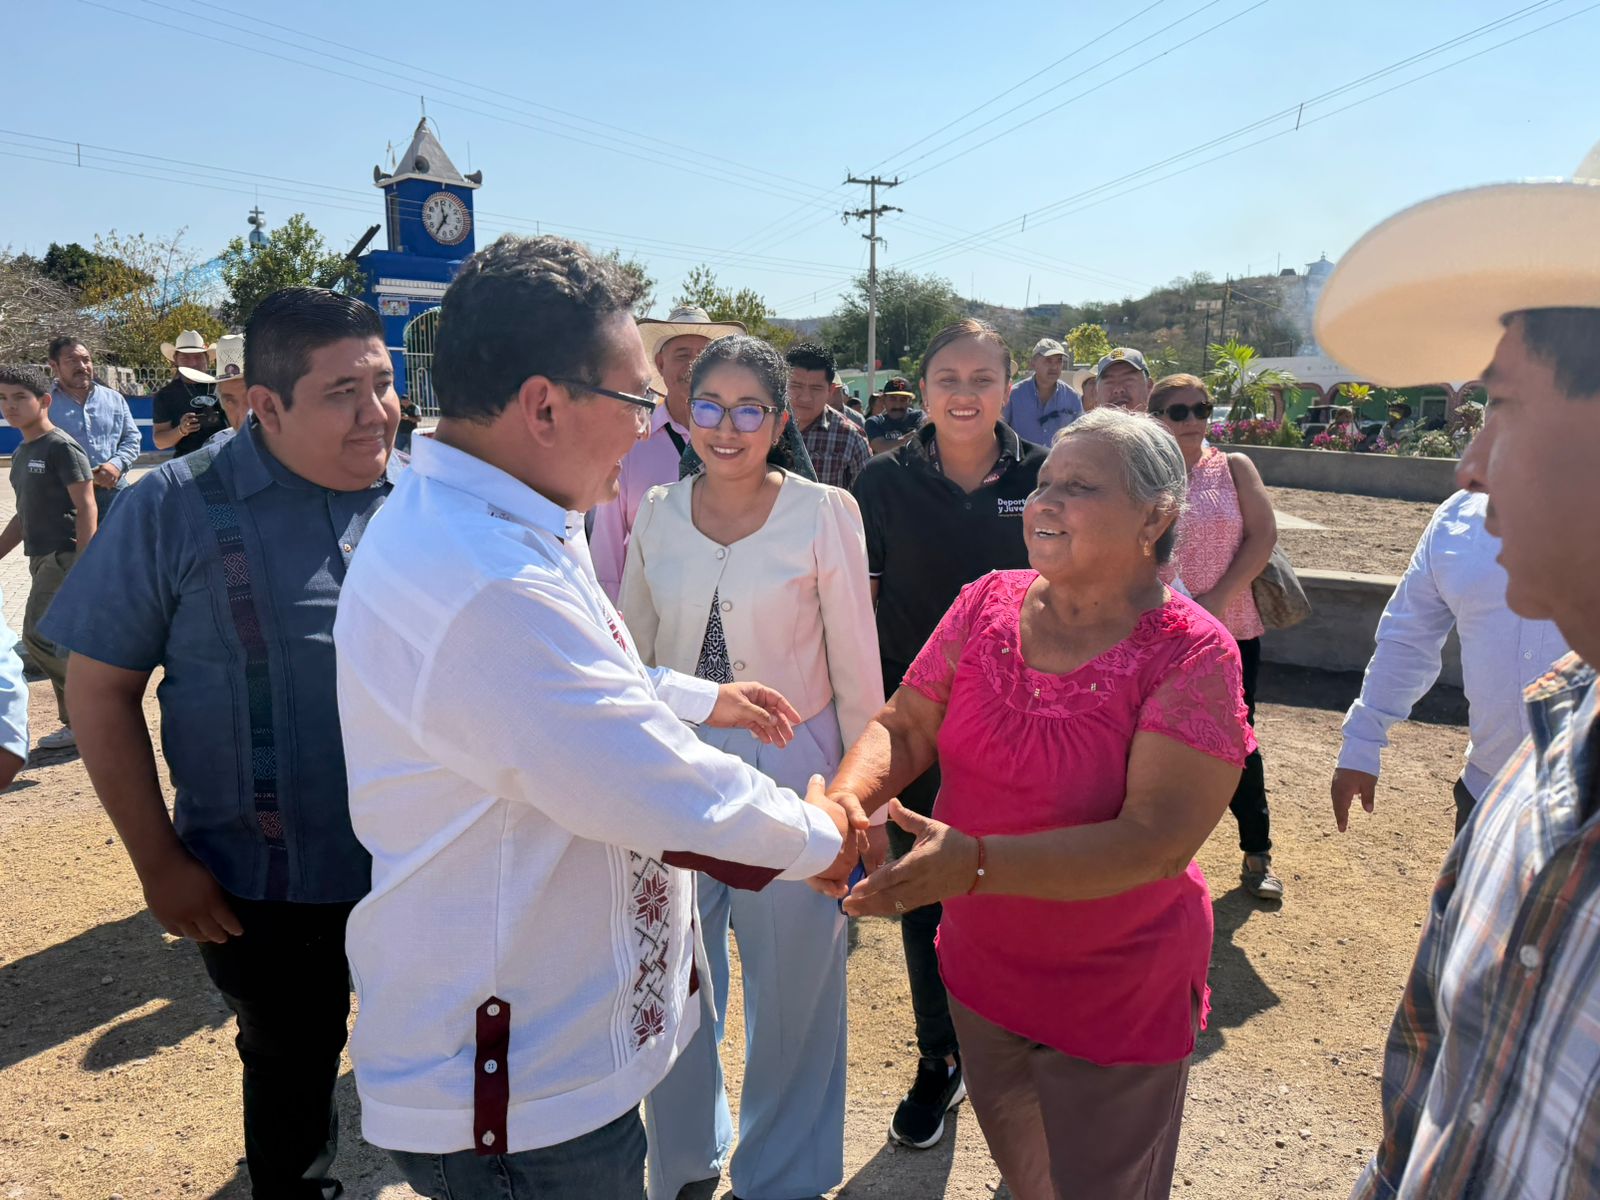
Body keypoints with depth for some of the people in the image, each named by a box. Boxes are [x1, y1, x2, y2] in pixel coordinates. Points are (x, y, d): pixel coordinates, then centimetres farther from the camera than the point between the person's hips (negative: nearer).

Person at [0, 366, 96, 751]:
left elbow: (86, 508, -15)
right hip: (42, 559, 9)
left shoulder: (62, 447, -9)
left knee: (38, 637, -13)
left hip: (64, 556, -9)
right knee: (57, 644, 9)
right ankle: (78, 723, 15)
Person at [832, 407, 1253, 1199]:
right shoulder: (988, 605, -7)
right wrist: (846, 799, -25)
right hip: (981, 970, 4)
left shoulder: (1192, 656, -21)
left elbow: (1157, 842, -28)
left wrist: (977, 863, -38)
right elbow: (903, 728, -3)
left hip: (1116, 1001, -4)